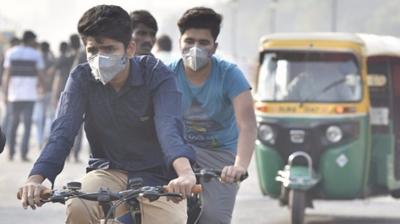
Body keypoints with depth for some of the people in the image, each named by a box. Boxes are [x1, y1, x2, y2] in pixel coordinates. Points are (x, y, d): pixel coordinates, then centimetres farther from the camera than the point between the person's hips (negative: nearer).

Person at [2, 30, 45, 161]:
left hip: (14, 95, 2)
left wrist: (5, 94, 1)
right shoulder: (36, 55, -2)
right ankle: (24, 154, -7)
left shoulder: (11, 53, 2)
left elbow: (7, 75, -2)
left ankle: (11, 153, 11)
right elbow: (40, 74, -1)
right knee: (27, 125, 1)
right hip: (29, 95, -2)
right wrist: (40, 85, 21)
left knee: (13, 122, 13)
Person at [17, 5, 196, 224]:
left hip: (157, 177, -1)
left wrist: (185, 172, -52)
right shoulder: (81, 78, -6)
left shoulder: (157, 76, -13)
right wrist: (35, 179, -37)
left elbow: (169, 126, -30)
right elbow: (62, 131, -19)